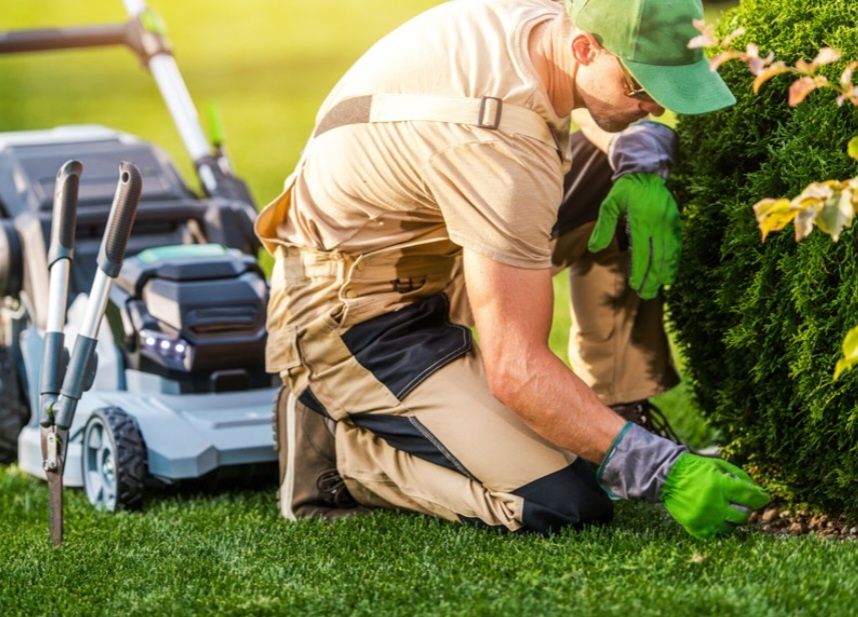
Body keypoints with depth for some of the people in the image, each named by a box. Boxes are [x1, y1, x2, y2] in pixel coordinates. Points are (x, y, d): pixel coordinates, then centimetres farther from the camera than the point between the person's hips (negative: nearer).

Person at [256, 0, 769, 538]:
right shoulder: (500, 141, -35)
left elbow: (612, 118, 15)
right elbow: (515, 369, -34)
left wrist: (643, 166, -10)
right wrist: (663, 473, -35)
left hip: (429, 261, 9)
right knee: (564, 504, -20)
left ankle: (637, 408, 6)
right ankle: (338, 447, -3)